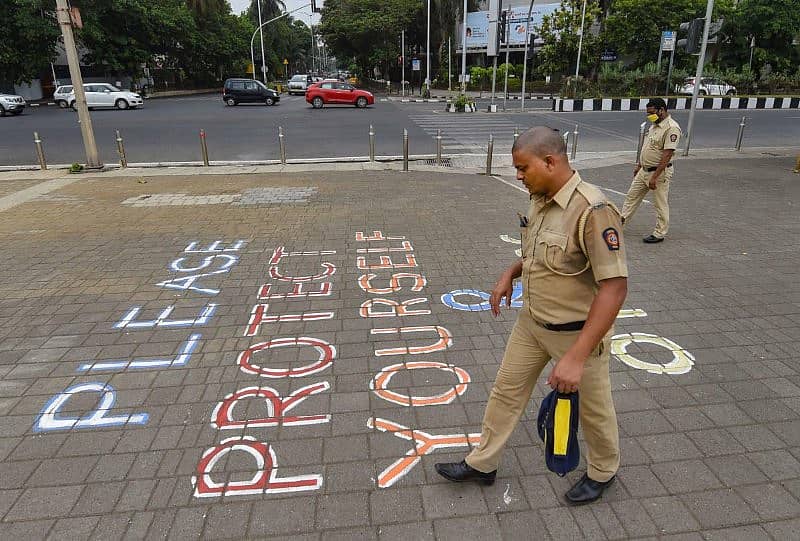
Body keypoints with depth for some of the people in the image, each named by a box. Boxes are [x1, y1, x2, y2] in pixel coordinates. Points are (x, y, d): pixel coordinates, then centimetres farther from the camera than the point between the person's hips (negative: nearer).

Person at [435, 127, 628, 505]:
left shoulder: (592, 210, -28)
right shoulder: (541, 199, -2)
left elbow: (614, 287, -30)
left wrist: (576, 357, -32)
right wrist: (511, 273, -1)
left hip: (577, 332, -7)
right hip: (531, 321, 8)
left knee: (592, 407, 17)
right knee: (506, 390, 17)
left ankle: (603, 471, 45)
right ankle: (482, 464, 37)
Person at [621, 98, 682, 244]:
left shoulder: (671, 128, -20)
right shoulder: (654, 125, 10)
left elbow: (667, 155, -25)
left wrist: (655, 177, -27)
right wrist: (639, 165, 22)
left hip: (659, 173, -9)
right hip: (644, 170, 9)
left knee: (661, 205, 4)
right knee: (631, 196, 14)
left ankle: (659, 234, 15)